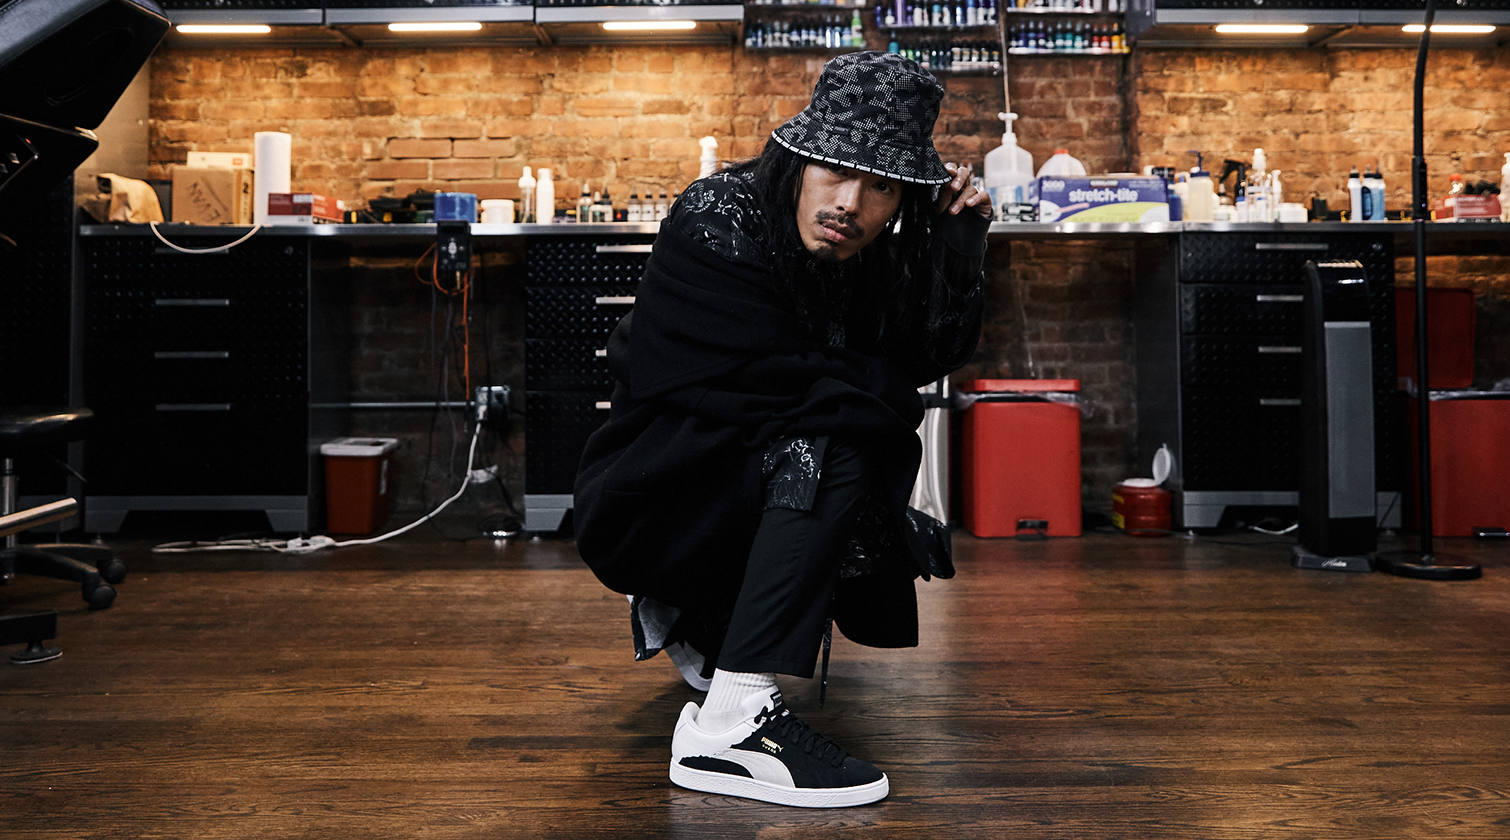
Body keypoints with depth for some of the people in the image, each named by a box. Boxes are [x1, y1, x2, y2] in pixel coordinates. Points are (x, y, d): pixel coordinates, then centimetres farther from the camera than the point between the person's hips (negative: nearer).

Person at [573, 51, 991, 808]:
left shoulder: (865, 255, 1)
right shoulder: (715, 224, -19)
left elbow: (932, 357, -3)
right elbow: (769, 380, -24)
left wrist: (959, 241, -12)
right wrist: (878, 392, -9)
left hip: (752, 492, 8)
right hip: (648, 497, -8)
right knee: (834, 443, -29)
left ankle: (693, 621, 19)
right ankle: (731, 723, -32)